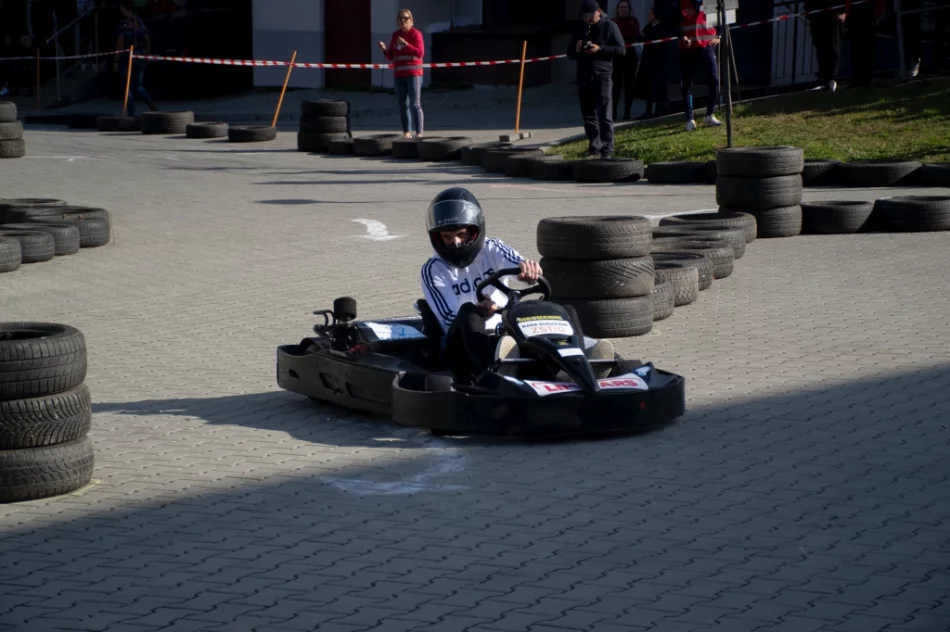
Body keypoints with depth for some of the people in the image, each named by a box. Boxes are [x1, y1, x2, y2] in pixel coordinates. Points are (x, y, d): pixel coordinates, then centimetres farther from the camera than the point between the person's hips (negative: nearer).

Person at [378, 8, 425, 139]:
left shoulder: (416, 34, -5)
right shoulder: (395, 35, 12)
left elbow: (420, 53, -15)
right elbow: (391, 56, 12)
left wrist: (405, 44, -23)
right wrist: (385, 49, -9)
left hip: (413, 74, -6)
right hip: (398, 75, 6)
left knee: (415, 104, -11)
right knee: (402, 105, 5)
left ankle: (419, 133, -13)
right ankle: (406, 132, 11)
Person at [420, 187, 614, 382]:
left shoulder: (492, 250, 8)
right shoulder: (433, 270, 1)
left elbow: (517, 263, -14)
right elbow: (451, 321, -10)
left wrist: (528, 267, -39)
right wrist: (479, 314, -31)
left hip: (507, 336, 4)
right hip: (466, 345, -4)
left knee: (565, 312, -15)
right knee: (467, 311, -35)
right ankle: (491, 368, -66)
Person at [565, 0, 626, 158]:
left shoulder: (609, 26, 0)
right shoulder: (580, 28, 14)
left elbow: (621, 49, -5)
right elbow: (570, 53, 17)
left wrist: (600, 49, -17)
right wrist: (576, 50, -7)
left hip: (602, 75, -6)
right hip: (584, 76, 6)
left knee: (604, 114, -13)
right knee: (588, 115, 9)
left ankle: (607, 149, -15)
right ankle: (594, 147, 19)